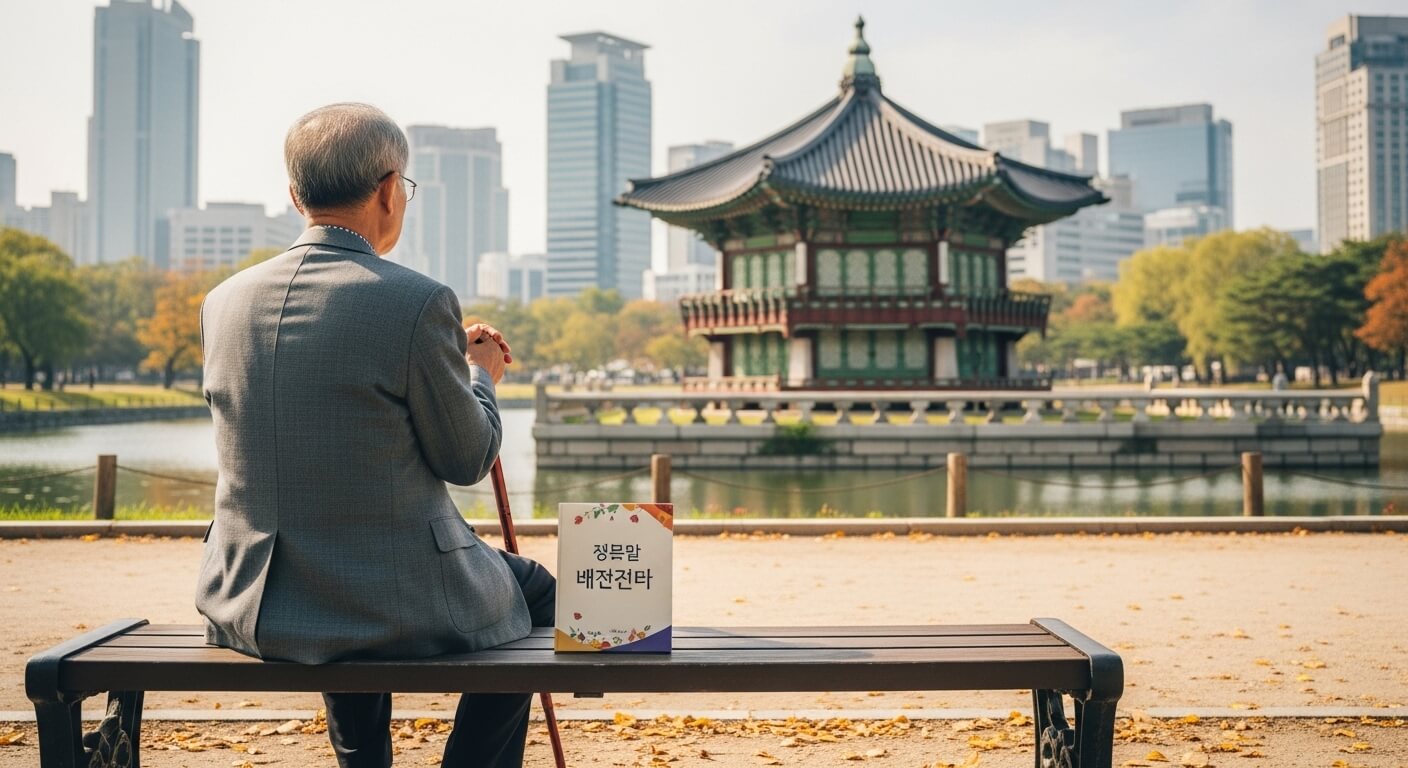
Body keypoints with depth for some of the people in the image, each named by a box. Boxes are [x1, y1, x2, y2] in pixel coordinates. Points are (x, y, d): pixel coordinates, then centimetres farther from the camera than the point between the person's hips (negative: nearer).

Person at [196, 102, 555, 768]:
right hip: (397, 607, -5)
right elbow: (468, 459, -7)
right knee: (536, 593, 24)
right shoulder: (418, 302, -16)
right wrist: (480, 374, 13)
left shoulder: (223, 302, 2)